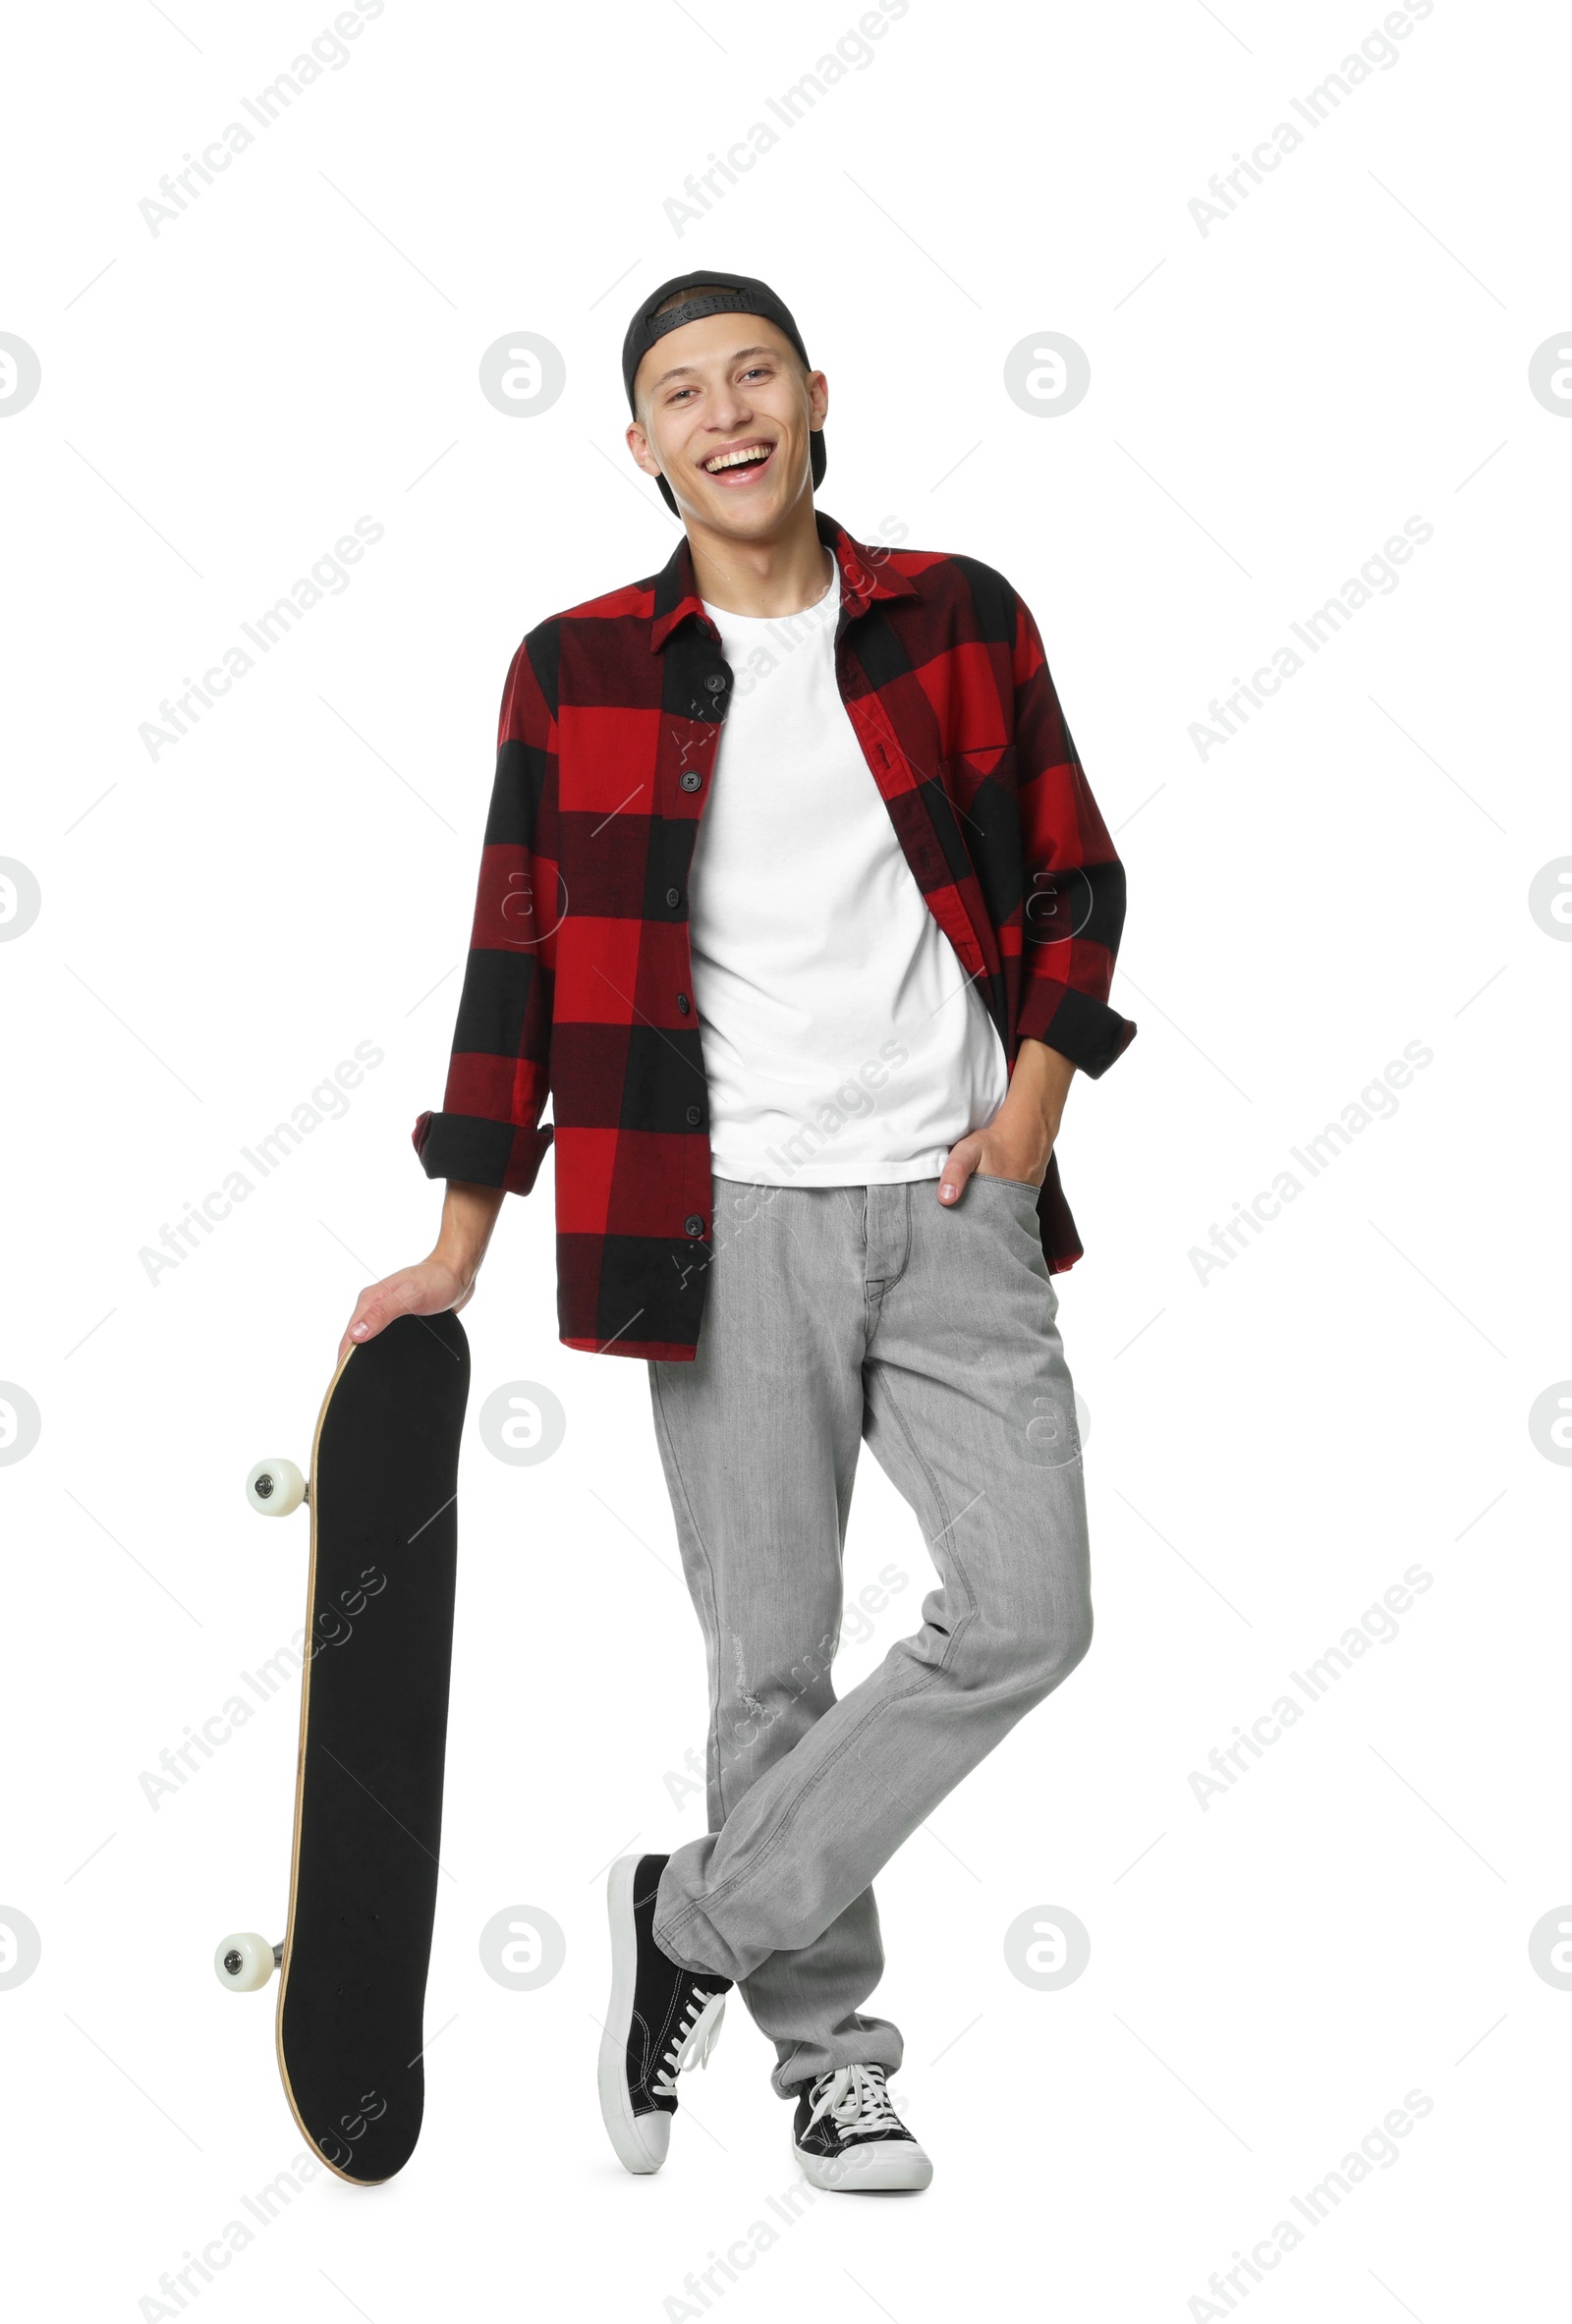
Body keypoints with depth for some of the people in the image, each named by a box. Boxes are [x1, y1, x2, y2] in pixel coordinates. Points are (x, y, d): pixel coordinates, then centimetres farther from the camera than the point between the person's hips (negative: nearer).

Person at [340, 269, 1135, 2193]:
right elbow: (516, 950, 6)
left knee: (1028, 1612, -7)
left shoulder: (959, 618, 7)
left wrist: (1038, 1091, -1)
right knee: (771, 1656, 3)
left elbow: (1074, 877, 13)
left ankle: (701, 1920, 7)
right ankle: (825, 2045, 21)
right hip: (729, 1215, -1)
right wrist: (460, 1243, 4)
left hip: (953, 1200, 2)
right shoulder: (579, 667, 5)